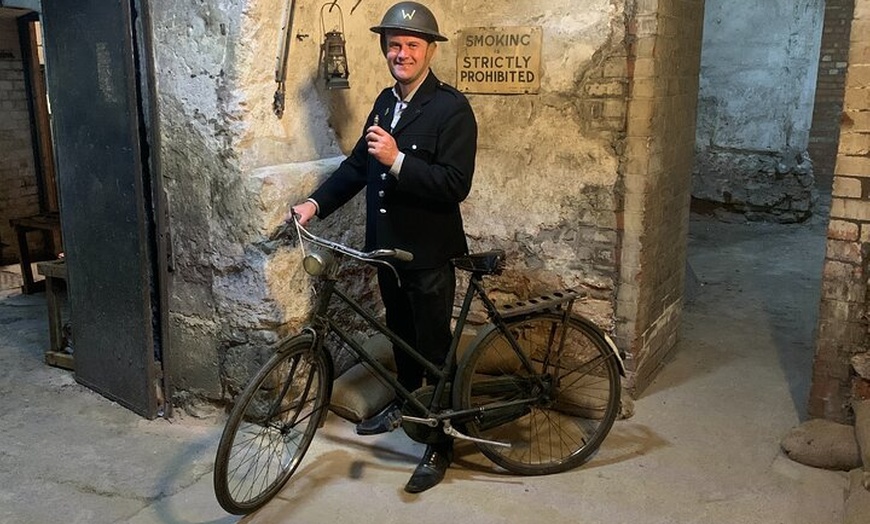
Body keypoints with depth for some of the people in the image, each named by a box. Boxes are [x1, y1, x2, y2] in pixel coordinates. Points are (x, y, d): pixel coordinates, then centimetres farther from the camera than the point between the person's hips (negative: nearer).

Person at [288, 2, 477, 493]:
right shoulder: (386, 101, 8)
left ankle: (442, 443, 20)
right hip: (386, 245, 7)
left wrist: (397, 160, -31)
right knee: (401, 333, 23)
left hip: (430, 253, -7)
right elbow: (358, 164, 12)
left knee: (434, 346, 4)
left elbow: (455, 185, -23)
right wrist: (316, 202, 2)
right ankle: (406, 402, 46)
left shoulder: (452, 107, -15)